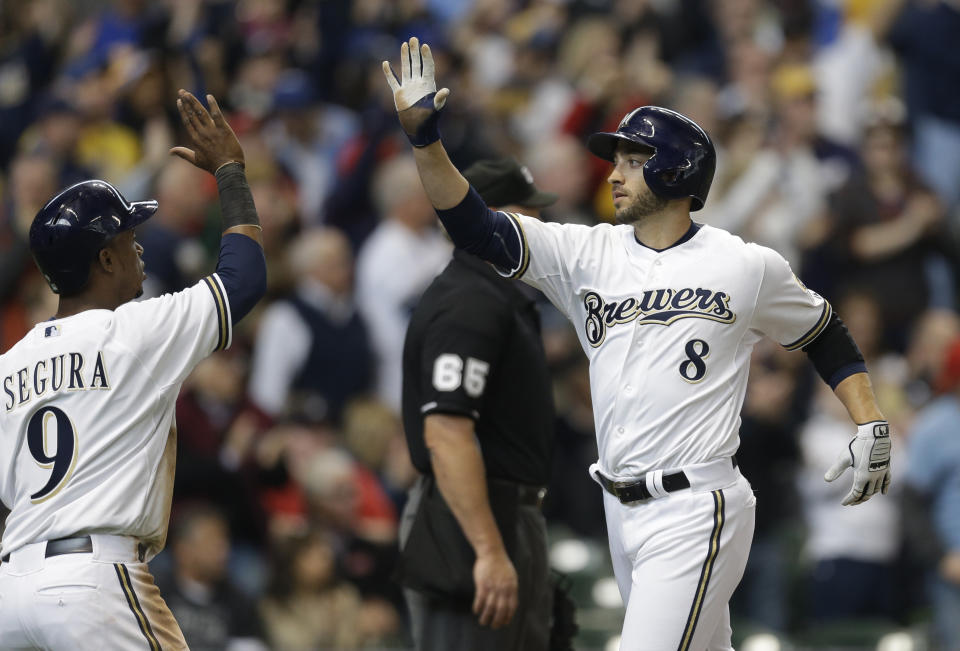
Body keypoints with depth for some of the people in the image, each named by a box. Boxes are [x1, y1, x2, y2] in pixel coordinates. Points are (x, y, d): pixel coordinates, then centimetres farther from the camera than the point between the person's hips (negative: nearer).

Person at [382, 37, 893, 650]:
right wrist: (425, 138, -13)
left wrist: (871, 426, 2)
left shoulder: (749, 267, 0)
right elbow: (476, 227, -1)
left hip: (697, 513, -5)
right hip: (622, 509, 5)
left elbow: (827, 337, 13)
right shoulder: (589, 253, 7)